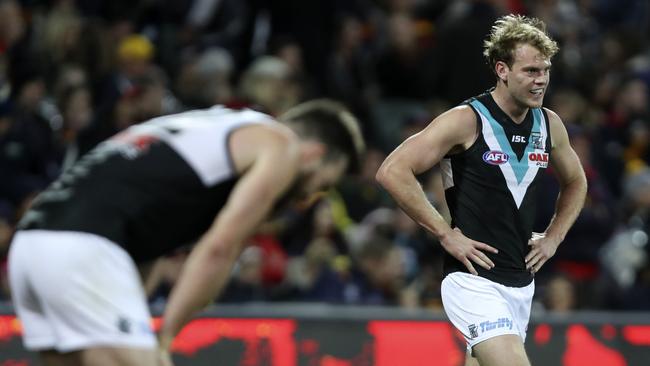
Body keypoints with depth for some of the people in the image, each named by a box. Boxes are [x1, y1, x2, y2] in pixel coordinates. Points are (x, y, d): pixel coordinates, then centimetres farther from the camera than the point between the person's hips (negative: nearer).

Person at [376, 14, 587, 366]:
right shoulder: (467, 120, -12)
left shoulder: (549, 124, 8)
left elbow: (575, 183, 29)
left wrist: (552, 238, 13)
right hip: (473, 280, -7)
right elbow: (392, 171, -18)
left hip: (522, 282, 7)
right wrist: (446, 234, -16)